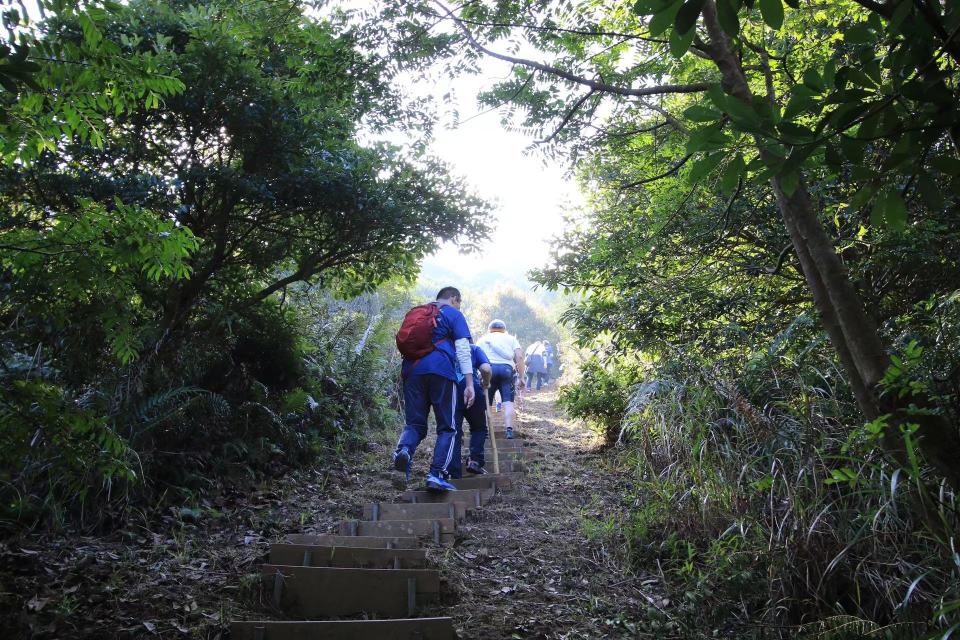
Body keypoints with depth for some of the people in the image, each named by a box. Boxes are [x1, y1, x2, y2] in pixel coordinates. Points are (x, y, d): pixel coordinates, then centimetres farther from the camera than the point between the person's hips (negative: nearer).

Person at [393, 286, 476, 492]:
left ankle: (404, 448, -24)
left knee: (414, 423, 8)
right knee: (447, 427, 5)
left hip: (412, 370, 4)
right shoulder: (454, 314, 11)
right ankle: (437, 474, -7)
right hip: (441, 370, -4)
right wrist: (469, 384, -7)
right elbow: (463, 349, -1)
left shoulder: (415, 312, 27)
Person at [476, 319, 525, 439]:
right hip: (507, 368, 0)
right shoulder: (511, 339, 25)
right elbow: (519, 357, 10)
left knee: (485, 402, 7)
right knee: (508, 401, -4)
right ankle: (509, 429, -15)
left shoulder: (482, 339, 27)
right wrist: (521, 377, 9)